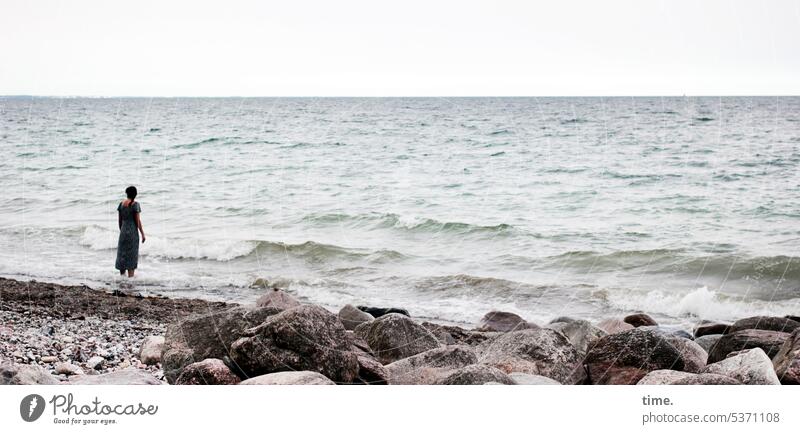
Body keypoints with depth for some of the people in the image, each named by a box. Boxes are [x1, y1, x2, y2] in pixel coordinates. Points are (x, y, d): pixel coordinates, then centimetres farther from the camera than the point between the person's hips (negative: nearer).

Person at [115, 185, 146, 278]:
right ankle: (130, 276, -1)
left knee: (122, 254, 12)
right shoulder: (135, 204, -11)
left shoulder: (121, 204, 4)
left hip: (123, 232, 5)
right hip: (133, 232, -5)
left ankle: (122, 275, 18)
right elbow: (138, 220, -11)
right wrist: (142, 234, -5)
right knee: (132, 255, 0)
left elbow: (120, 220, 9)